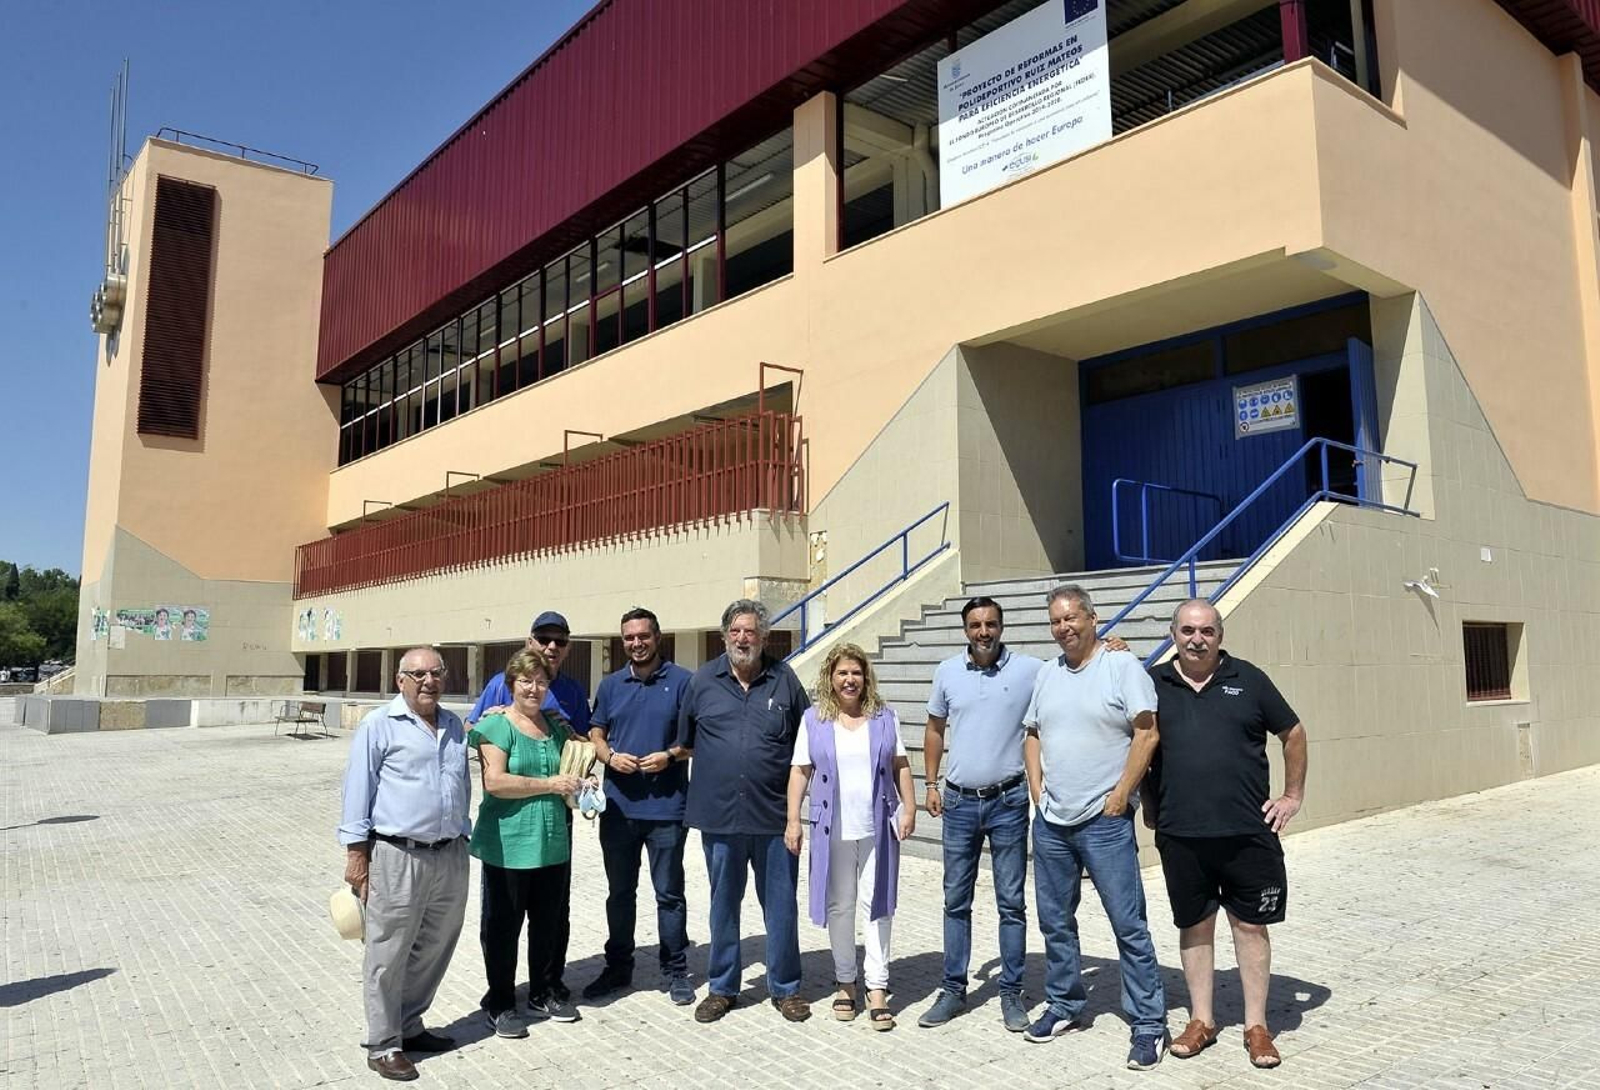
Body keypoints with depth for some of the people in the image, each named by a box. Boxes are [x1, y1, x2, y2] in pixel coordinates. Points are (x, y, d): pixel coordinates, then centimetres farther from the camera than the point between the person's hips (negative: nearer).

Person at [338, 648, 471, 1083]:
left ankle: (409, 1026, 33)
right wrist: (356, 852, -8)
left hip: (451, 855, 6)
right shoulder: (379, 725, -5)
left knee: (434, 950, 16)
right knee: (388, 956, 4)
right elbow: (358, 789, -6)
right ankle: (384, 1046, 18)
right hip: (398, 857, -6)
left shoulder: (454, 725, 12)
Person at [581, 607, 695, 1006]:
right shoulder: (611, 684, 9)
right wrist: (610, 756, -7)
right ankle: (618, 967, 30)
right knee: (620, 892, 16)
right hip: (618, 805, 4)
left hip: (666, 807, -4)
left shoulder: (682, 681, -3)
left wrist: (670, 755, -18)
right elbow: (595, 734, 13)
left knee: (669, 894, 6)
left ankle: (675, 972, 19)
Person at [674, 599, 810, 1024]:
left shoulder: (785, 680, 2)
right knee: (723, 904, 14)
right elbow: (683, 743, 12)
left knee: (781, 905, 8)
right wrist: (713, 763, 4)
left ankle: (785, 988, 25)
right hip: (719, 815, 1)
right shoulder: (703, 680, 3)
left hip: (774, 815, 0)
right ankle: (722, 988, 29)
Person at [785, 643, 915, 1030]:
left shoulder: (884, 716, 6)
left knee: (877, 904, 1)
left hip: (878, 828, 0)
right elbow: (800, 770, 2)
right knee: (839, 906, 9)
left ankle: (877, 989, 7)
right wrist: (793, 820, -3)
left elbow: (900, 766, 7)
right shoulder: (814, 719, 3)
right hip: (833, 830, 0)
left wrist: (909, 808, -1)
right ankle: (845, 983, 23)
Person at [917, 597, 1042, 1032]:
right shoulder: (948, 671, 2)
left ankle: (1012, 992, 20)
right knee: (956, 901, 11)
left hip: (1008, 802, -2)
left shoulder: (1030, 670, -7)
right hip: (959, 802, 3)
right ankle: (953, 989, 22)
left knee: (1011, 902, 7)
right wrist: (931, 784, 10)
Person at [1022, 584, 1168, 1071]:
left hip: (1105, 822, -6)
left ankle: (1149, 1023, 13)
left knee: (1129, 924, 0)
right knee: (1055, 920, 15)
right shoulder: (1047, 674, 11)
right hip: (1051, 821, 6)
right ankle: (1064, 1005, 31)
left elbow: (1148, 733, -13)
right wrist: (1037, 789, 7)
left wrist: (1120, 795, -14)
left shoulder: (1122, 665, -7)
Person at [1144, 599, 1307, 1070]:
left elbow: (1293, 733, 12)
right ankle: (1201, 1019, 26)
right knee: (1194, 925, 12)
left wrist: (1293, 795, 9)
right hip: (1180, 835, 1)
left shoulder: (1248, 679, 2)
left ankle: (1256, 1026, 22)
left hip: (1247, 832, 0)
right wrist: (1147, 803, 10)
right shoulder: (1153, 683, 2)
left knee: (1250, 925, 8)